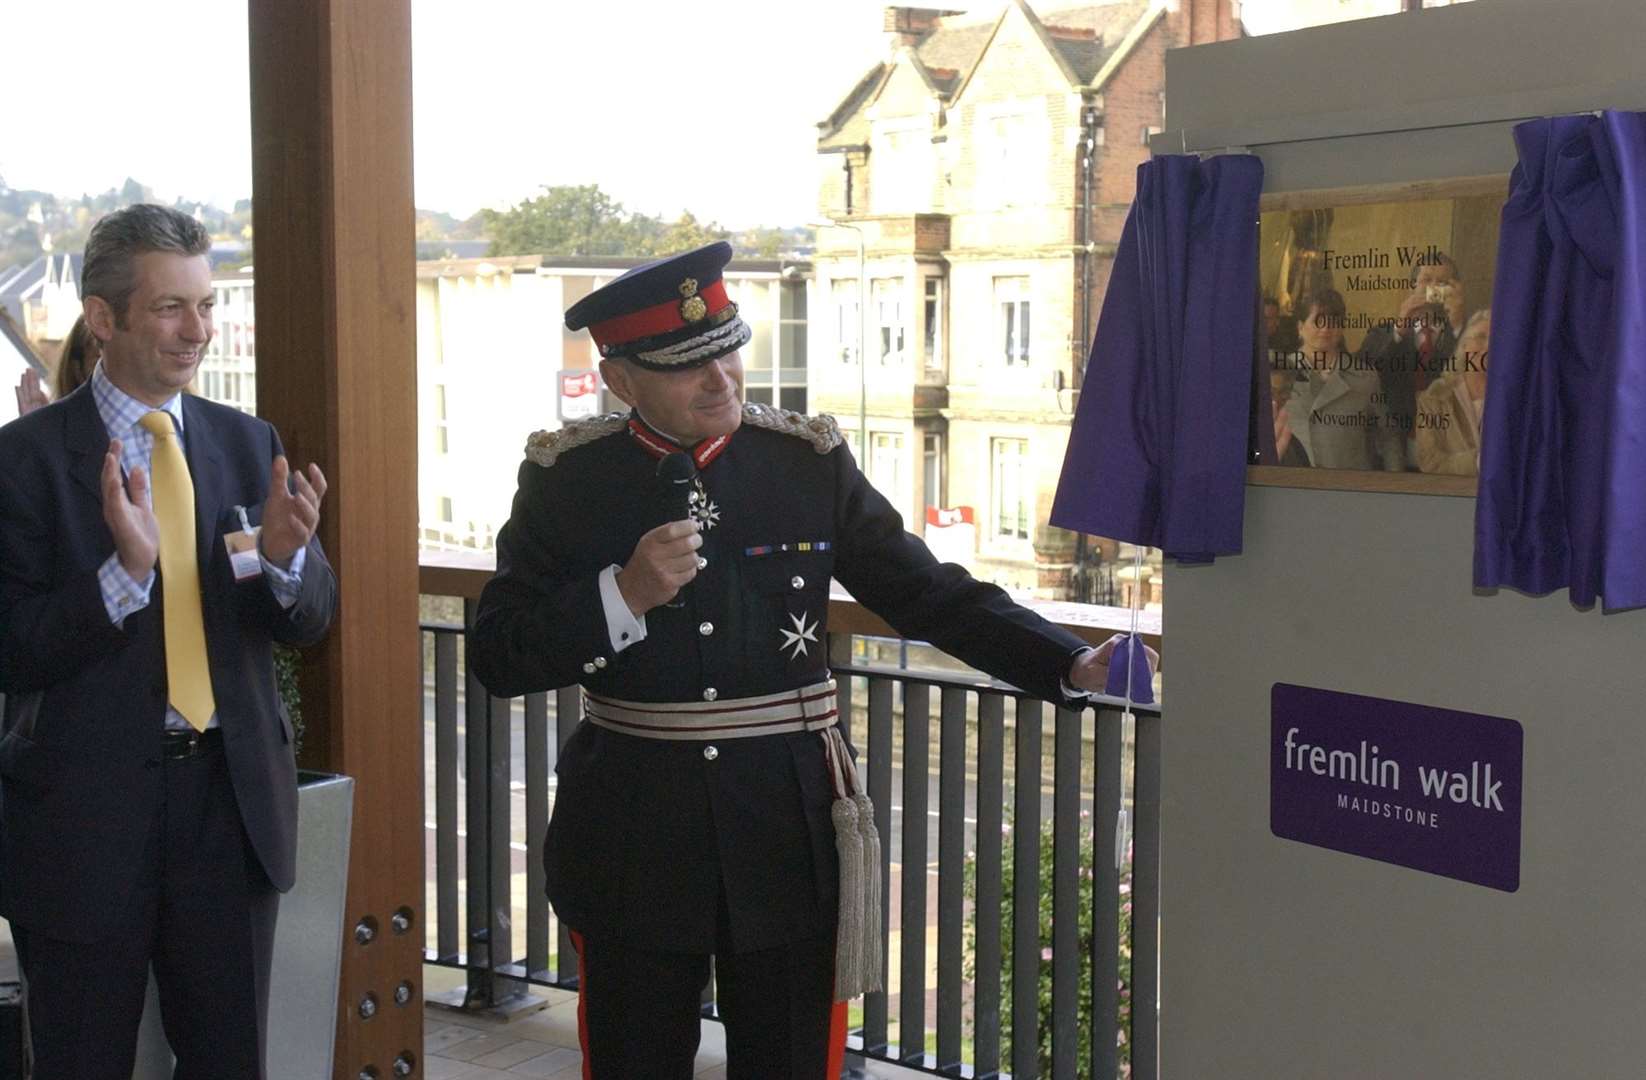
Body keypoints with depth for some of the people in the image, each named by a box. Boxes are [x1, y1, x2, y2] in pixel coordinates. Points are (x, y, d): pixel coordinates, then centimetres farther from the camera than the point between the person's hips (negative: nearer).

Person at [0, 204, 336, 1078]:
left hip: (231, 796, 4)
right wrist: (125, 569, -28)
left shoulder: (249, 444, 5)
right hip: (85, 810, -3)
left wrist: (286, 556, -18)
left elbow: (309, 620, 4)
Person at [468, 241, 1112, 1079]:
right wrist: (623, 594, -19)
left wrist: (1073, 666, -11)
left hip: (789, 832, 1)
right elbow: (497, 659, -4)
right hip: (635, 846, 0)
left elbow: (930, 594, 0)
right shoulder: (567, 481, -3)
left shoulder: (809, 462, -1)